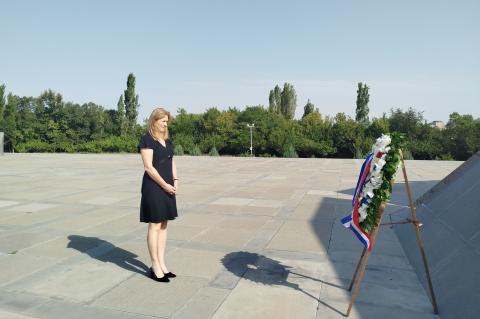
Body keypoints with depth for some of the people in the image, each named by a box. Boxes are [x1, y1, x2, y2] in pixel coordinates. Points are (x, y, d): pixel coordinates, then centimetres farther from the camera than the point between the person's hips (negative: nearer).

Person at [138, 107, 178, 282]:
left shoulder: (167, 141, 14)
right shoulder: (147, 140, -9)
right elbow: (149, 167, -15)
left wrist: (175, 181, 0)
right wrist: (165, 185, -14)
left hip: (167, 188, 8)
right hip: (153, 187, -8)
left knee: (163, 225, 11)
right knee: (154, 225, 0)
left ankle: (162, 264, 21)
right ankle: (155, 267, 10)